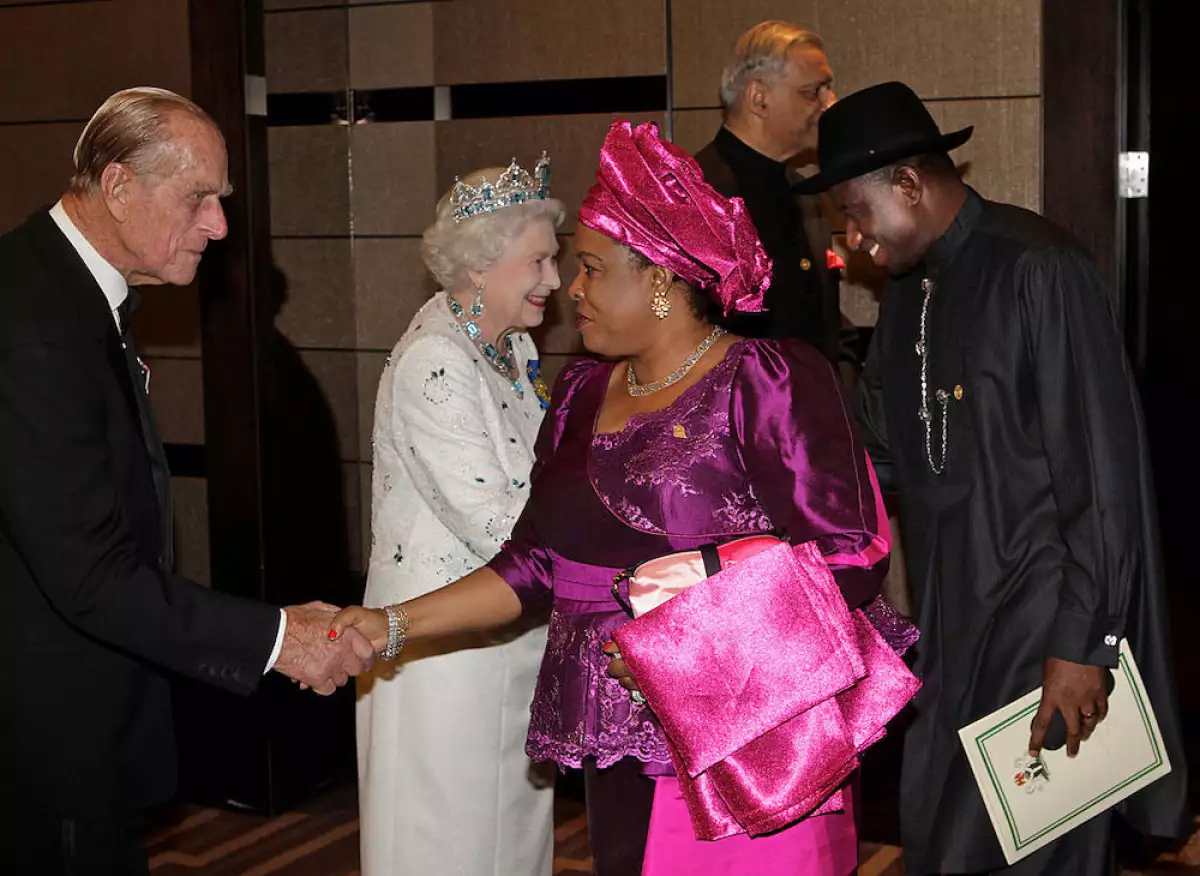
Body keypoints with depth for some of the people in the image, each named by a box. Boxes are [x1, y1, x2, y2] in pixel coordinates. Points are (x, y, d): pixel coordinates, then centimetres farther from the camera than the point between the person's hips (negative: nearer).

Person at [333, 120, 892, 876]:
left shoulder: (767, 381, -8)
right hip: (618, 749, 6)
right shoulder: (583, 395, 12)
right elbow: (535, 563, 12)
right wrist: (393, 625, 5)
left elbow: (853, 557, -14)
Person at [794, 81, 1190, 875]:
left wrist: (1081, 643, -18)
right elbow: (874, 450, 15)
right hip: (953, 617, 8)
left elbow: (1104, 467, -18)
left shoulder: (1038, 269, -15)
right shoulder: (910, 286, 10)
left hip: (1040, 616, -8)